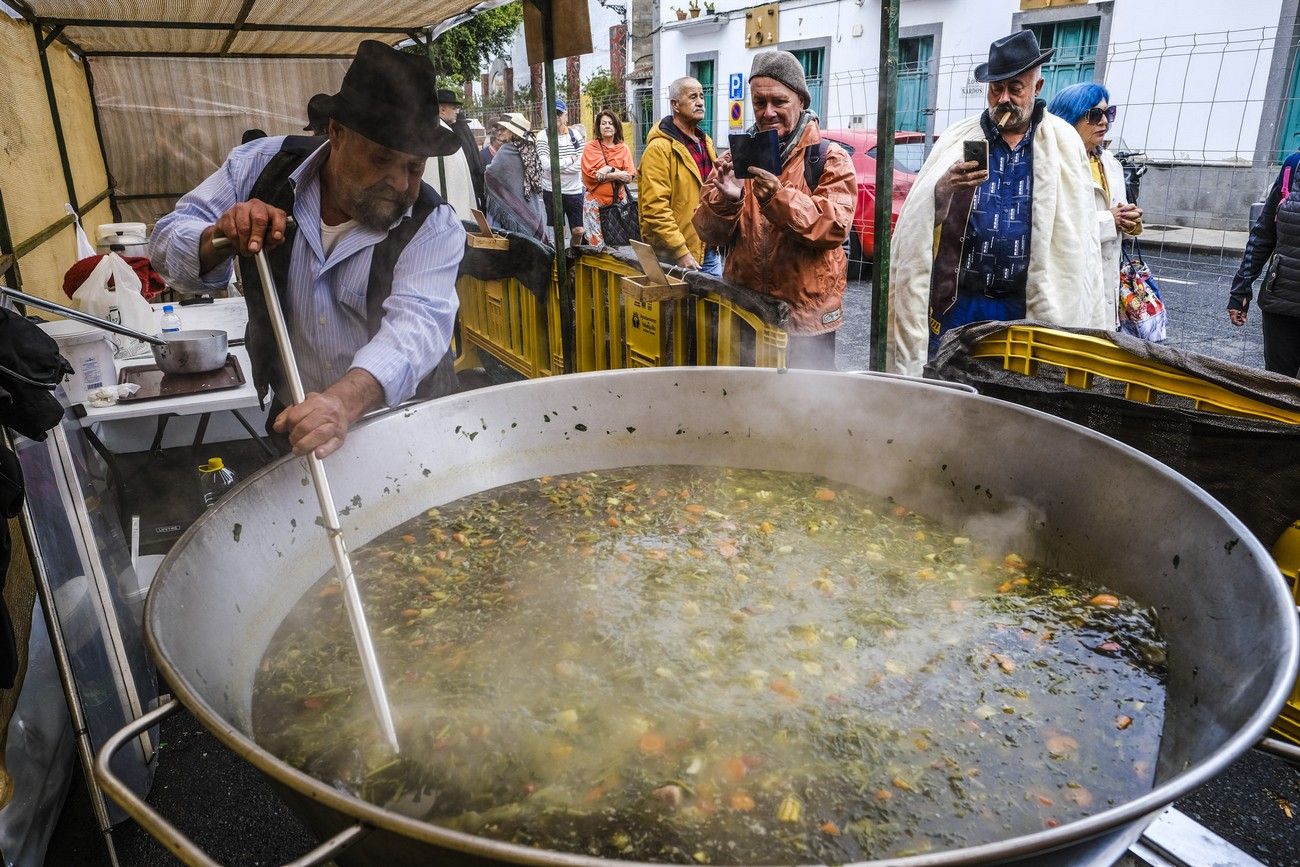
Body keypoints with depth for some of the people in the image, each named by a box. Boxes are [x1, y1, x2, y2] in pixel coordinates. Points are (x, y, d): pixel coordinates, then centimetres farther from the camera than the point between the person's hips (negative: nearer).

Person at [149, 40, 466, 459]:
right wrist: (218, 240, -25)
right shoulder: (263, 165, -6)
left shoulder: (434, 227, -16)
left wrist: (346, 399, -51)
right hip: (290, 422, 3)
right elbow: (168, 242, 0)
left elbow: (416, 322, -32)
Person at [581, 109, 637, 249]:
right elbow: (590, 174, -10)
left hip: (619, 200, 3)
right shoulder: (591, 147, 1)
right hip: (595, 200, -3)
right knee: (597, 242, -7)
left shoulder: (623, 149, 9)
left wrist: (610, 170, -16)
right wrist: (616, 175, -13)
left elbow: (630, 176, -1)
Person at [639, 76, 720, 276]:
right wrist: (680, 252, -21)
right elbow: (655, 208, -20)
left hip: (710, 251, 8)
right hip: (675, 258, -8)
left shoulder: (705, 142, 15)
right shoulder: (659, 148, -12)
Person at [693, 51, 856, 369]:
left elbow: (835, 226, -17)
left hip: (807, 318, -3)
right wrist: (726, 199, -20)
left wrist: (778, 196, -30)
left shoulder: (830, 158, -1)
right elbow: (709, 233, 1)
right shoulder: (735, 158, 9)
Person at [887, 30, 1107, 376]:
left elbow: (1076, 237, 5)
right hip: (956, 302, 0)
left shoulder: (1064, 143, 4)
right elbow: (918, 223, -3)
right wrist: (944, 189, -24)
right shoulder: (958, 138, 4)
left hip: (1026, 308, 0)